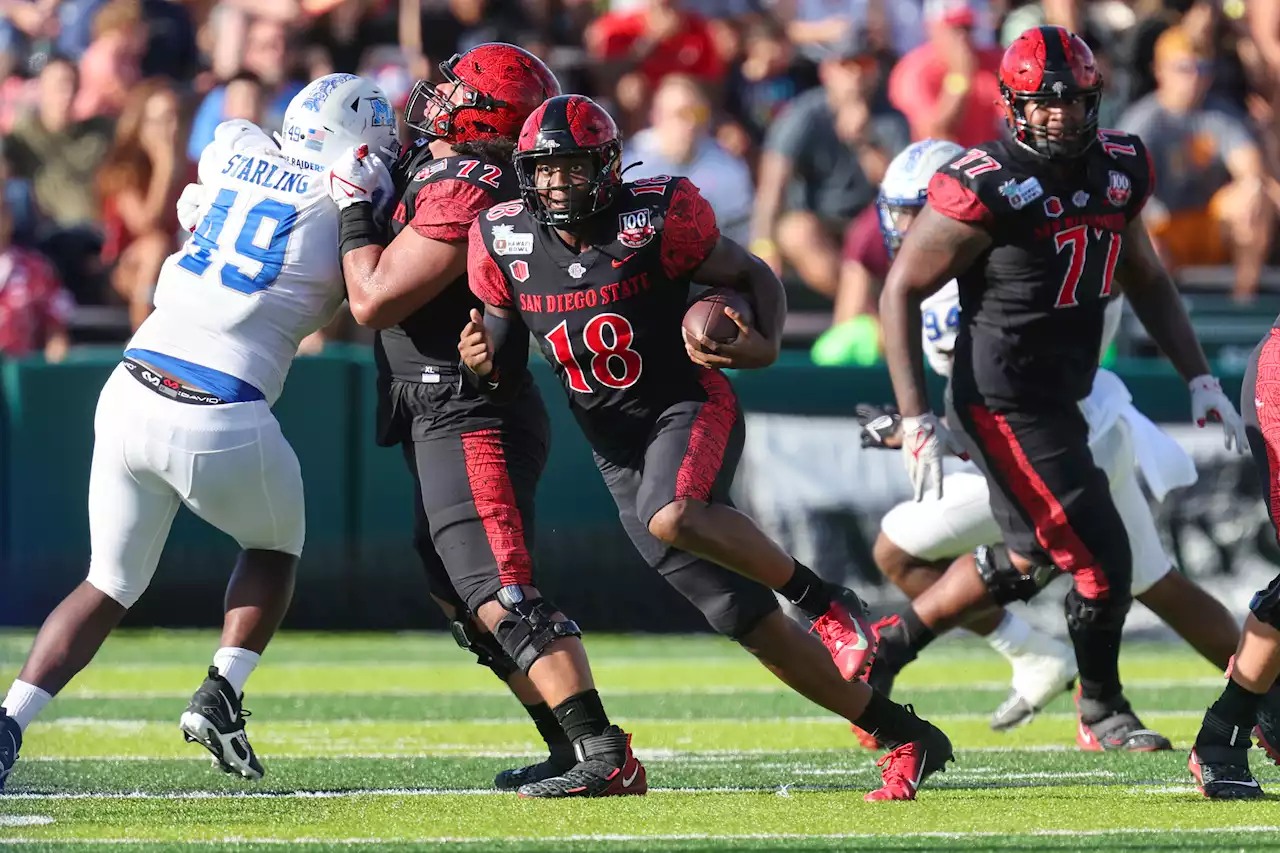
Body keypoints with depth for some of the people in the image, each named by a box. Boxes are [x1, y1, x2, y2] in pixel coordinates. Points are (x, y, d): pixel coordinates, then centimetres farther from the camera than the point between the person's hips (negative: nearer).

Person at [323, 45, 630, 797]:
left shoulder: (465, 192, -19)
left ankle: (607, 755, -23)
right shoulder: (435, 170, 12)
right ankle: (574, 750, 19)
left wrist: (356, 205, -6)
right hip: (448, 418, 11)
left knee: (500, 595, -17)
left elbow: (375, 299, -17)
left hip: (466, 417, -11)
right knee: (463, 598, 18)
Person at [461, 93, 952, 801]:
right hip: (617, 448, 5)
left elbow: (755, 277, -1)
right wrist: (484, 362, -14)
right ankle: (905, 737, 9)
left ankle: (825, 601, -18)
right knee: (747, 619, 0)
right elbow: (508, 367, 10)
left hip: (690, 408, -5)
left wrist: (765, 345, -20)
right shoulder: (504, 243, -1)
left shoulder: (658, 219, -13)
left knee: (672, 518, -38)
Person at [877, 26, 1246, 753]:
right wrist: (917, 420, -18)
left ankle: (883, 651, 33)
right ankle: (1103, 714, 20)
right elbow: (901, 292, -13)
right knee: (1101, 560, -5)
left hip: (1060, 395, 8)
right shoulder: (988, 188, -19)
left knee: (1031, 557, 20)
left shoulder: (1119, 168, 3)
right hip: (1008, 404, -8)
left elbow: (1144, 279, 19)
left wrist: (1200, 378, 12)